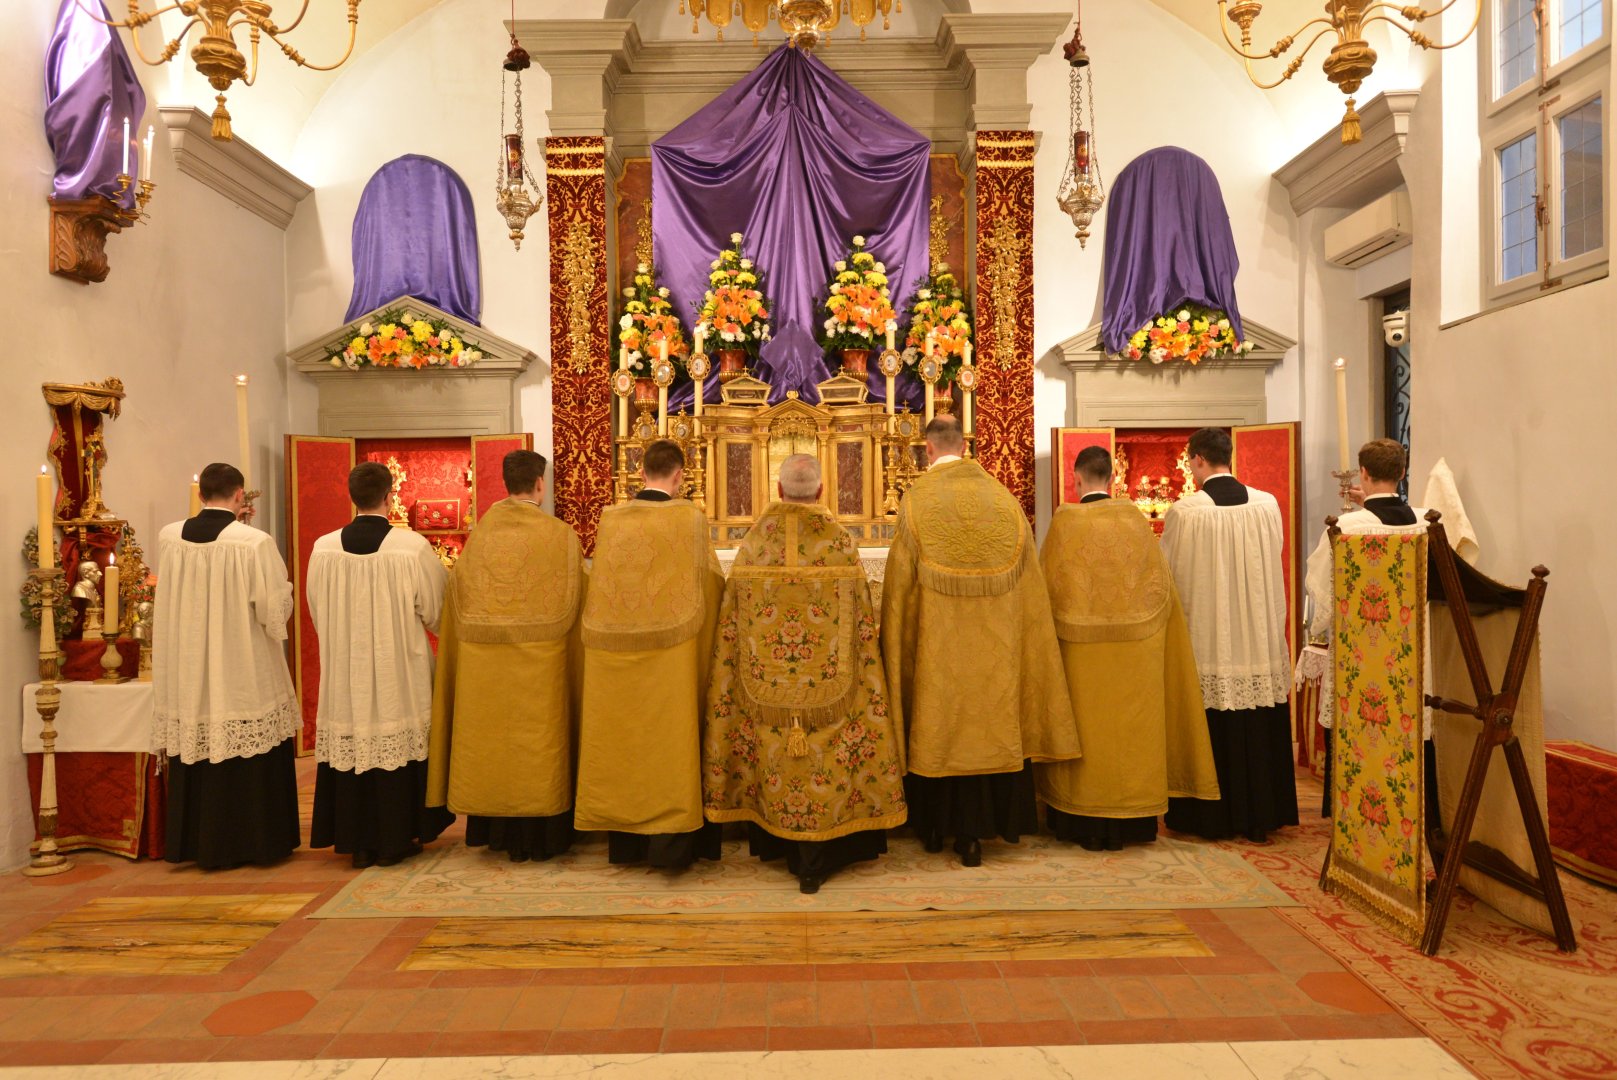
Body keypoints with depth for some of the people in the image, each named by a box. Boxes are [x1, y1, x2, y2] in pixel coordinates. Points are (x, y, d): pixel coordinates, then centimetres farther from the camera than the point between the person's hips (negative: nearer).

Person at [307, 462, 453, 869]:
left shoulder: (324, 549, -6)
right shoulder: (413, 546, -15)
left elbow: (317, 611, 7)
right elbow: (435, 610, -5)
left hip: (344, 668, 3)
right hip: (400, 667, -3)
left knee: (351, 739, 12)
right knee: (396, 741, 9)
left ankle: (358, 842, 21)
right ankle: (394, 839, 18)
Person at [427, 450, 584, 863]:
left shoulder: (478, 535, 1)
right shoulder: (560, 536, -9)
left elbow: (458, 606, 7)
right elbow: (575, 601, -2)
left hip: (483, 660, 4)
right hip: (539, 661, -4)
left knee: (490, 738, 14)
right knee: (535, 741, 6)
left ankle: (491, 830, 27)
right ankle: (533, 837, 13)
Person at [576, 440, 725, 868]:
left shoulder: (611, 518, 1)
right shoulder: (691, 517, -9)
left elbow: (600, 587, 9)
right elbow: (710, 585, -3)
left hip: (616, 650, 4)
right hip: (671, 653, -3)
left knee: (623, 737, 13)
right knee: (669, 740, 6)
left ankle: (625, 839, 24)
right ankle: (669, 840, 9)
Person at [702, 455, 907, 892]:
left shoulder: (754, 540, -5)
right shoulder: (839, 541, -9)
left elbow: (733, 622, 0)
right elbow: (863, 620, -5)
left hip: (765, 679, 2)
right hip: (827, 678, -2)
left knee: (774, 762, 16)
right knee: (824, 761, 9)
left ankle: (780, 845, 30)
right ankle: (815, 861, 14)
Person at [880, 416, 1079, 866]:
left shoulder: (917, 499, -8)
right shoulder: (1002, 498, 0)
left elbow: (901, 582, -7)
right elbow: (1025, 580, 2)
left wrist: (895, 640, 3)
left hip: (935, 639, -2)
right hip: (994, 639, 2)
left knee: (939, 724, 9)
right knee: (989, 714, 11)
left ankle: (935, 827, 23)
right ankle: (973, 832, 17)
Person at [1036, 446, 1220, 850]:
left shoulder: (1065, 522, -8)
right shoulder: (1135, 519, 0)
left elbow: (1050, 588, -4)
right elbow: (1160, 585, 5)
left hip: (1081, 651, -2)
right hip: (1134, 650, 2)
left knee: (1087, 725, 6)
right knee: (1130, 724, 12)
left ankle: (1087, 826, 13)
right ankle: (1130, 822, 22)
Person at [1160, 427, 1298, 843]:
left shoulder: (1184, 511, -14)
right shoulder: (1267, 505, -2)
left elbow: (1167, 574, -4)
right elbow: (1273, 566, 10)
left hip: (1204, 641, -3)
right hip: (1259, 640, 3)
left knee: (1210, 731, 7)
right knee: (1258, 731, 12)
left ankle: (1207, 817, 16)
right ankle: (1258, 816, 22)